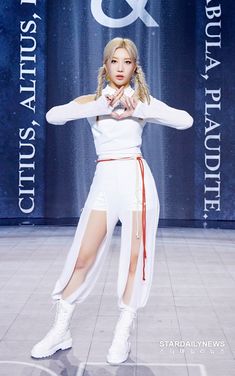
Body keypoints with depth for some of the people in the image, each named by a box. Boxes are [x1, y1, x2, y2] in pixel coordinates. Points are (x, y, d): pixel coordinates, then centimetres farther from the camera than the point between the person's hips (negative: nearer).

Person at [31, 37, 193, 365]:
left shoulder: (143, 101, 7)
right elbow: (53, 116, -12)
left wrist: (139, 110, -14)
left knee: (135, 257, 0)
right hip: (104, 181, 1)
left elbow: (186, 120, -6)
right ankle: (61, 331, 14)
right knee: (83, 256, 0)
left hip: (136, 178, 0)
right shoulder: (91, 101, 7)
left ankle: (123, 334, 13)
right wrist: (102, 107, -19)